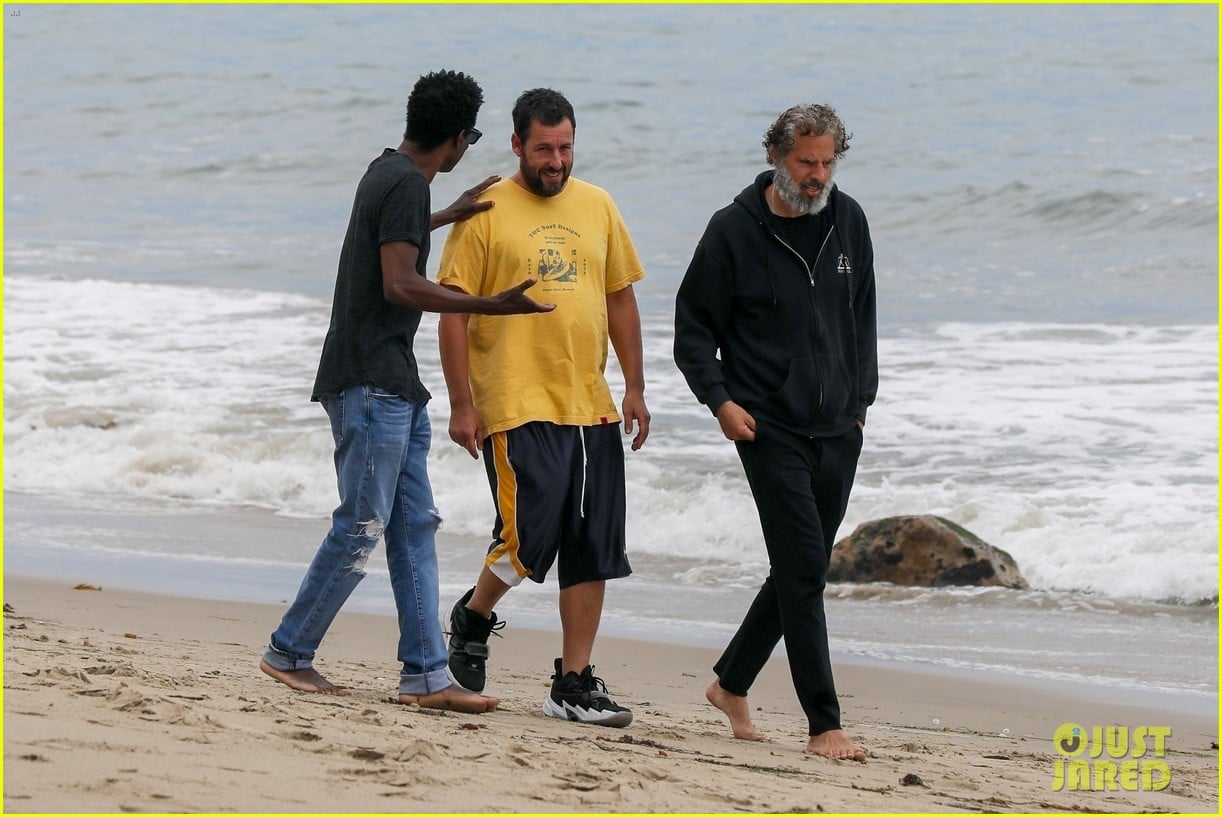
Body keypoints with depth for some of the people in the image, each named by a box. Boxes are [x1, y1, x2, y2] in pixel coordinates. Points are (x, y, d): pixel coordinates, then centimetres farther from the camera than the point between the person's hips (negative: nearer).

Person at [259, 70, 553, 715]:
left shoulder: (388, 173, 16)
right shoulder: (408, 184, -14)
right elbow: (400, 285, -22)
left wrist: (449, 216, 51)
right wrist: (492, 305, -23)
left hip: (395, 386, 10)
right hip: (371, 383, -10)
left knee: (414, 527, 6)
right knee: (361, 527, -7)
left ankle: (426, 674, 4)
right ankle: (288, 652, 2)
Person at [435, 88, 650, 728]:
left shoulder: (598, 208, 11)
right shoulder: (485, 213, -3)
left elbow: (620, 299, 18)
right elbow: (453, 310, -4)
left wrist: (635, 388, 12)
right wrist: (461, 404, -10)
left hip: (591, 406, 5)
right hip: (516, 406, -5)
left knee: (594, 552, 3)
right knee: (530, 535, -12)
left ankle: (574, 685, 10)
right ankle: (473, 617, 18)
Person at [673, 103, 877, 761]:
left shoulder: (848, 221, 7)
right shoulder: (734, 231, -7)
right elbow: (693, 327, 1)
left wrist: (860, 399, 14)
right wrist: (720, 399, -11)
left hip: (838, 431, 5)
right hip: (770, 428, -5)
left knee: (800, 571, 12)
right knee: (804, 569, -12)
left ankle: (731, 684, 30)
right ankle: (824, 725, -10)